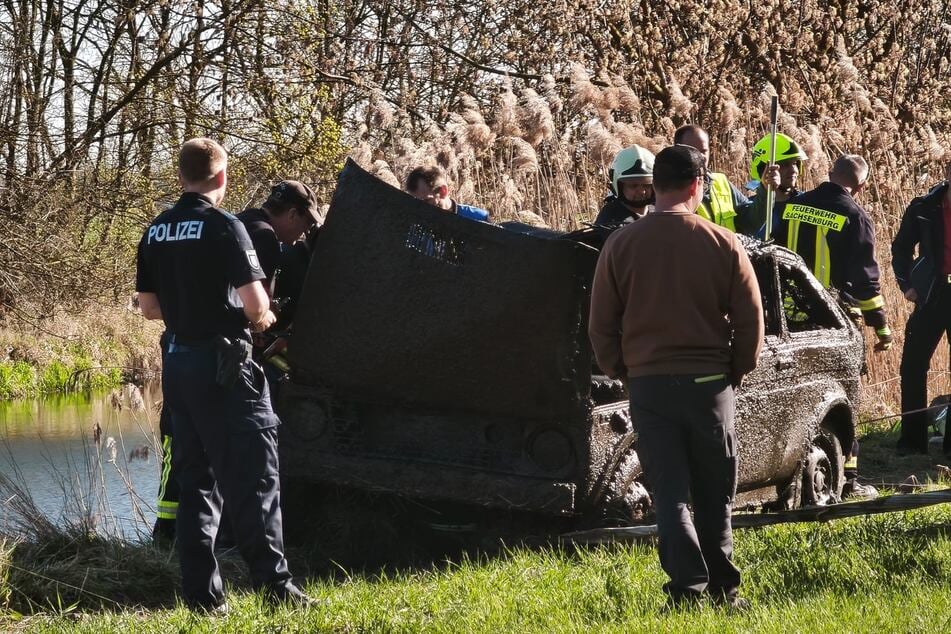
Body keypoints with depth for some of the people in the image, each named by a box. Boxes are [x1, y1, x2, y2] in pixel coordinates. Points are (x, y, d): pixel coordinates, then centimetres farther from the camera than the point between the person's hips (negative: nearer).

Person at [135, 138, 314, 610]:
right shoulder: (223, 227, -12)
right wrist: (263, 319, 4)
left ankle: (201, 591, 9)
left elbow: (149, 307, 13)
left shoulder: (155, 233, 8)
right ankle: (272, 580, -5)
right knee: (253, 473, -2)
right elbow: (255, 305, -17)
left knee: (195, 478, 10)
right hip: (222, 362, -7)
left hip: (178, 360, 7)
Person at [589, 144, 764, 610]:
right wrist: (739, 369, 14)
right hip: (709, 381, 0)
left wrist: (621, 371, 15)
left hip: (648, 382, 0)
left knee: (669, 492, 4)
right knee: (714, 495, 13)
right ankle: (722, 588, 19)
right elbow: (751, 319, -1)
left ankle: (688, 586, -7)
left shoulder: (621, 245, -3)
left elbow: (601, 325, 1)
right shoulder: (723, 244, -5)